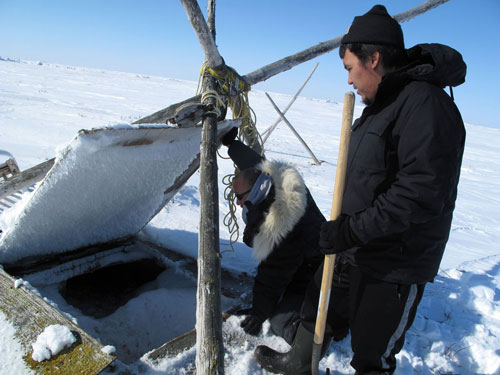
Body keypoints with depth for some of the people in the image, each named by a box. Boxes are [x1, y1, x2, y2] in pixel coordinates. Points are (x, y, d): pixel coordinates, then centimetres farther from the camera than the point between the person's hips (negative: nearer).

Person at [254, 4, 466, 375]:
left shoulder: (425, 104, -21)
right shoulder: (381, 105, 11)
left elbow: (422, 193, -29)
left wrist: (353, 230, -26)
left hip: (393, 268, -9)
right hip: (351, 251, 10)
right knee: (317, 311, 25)